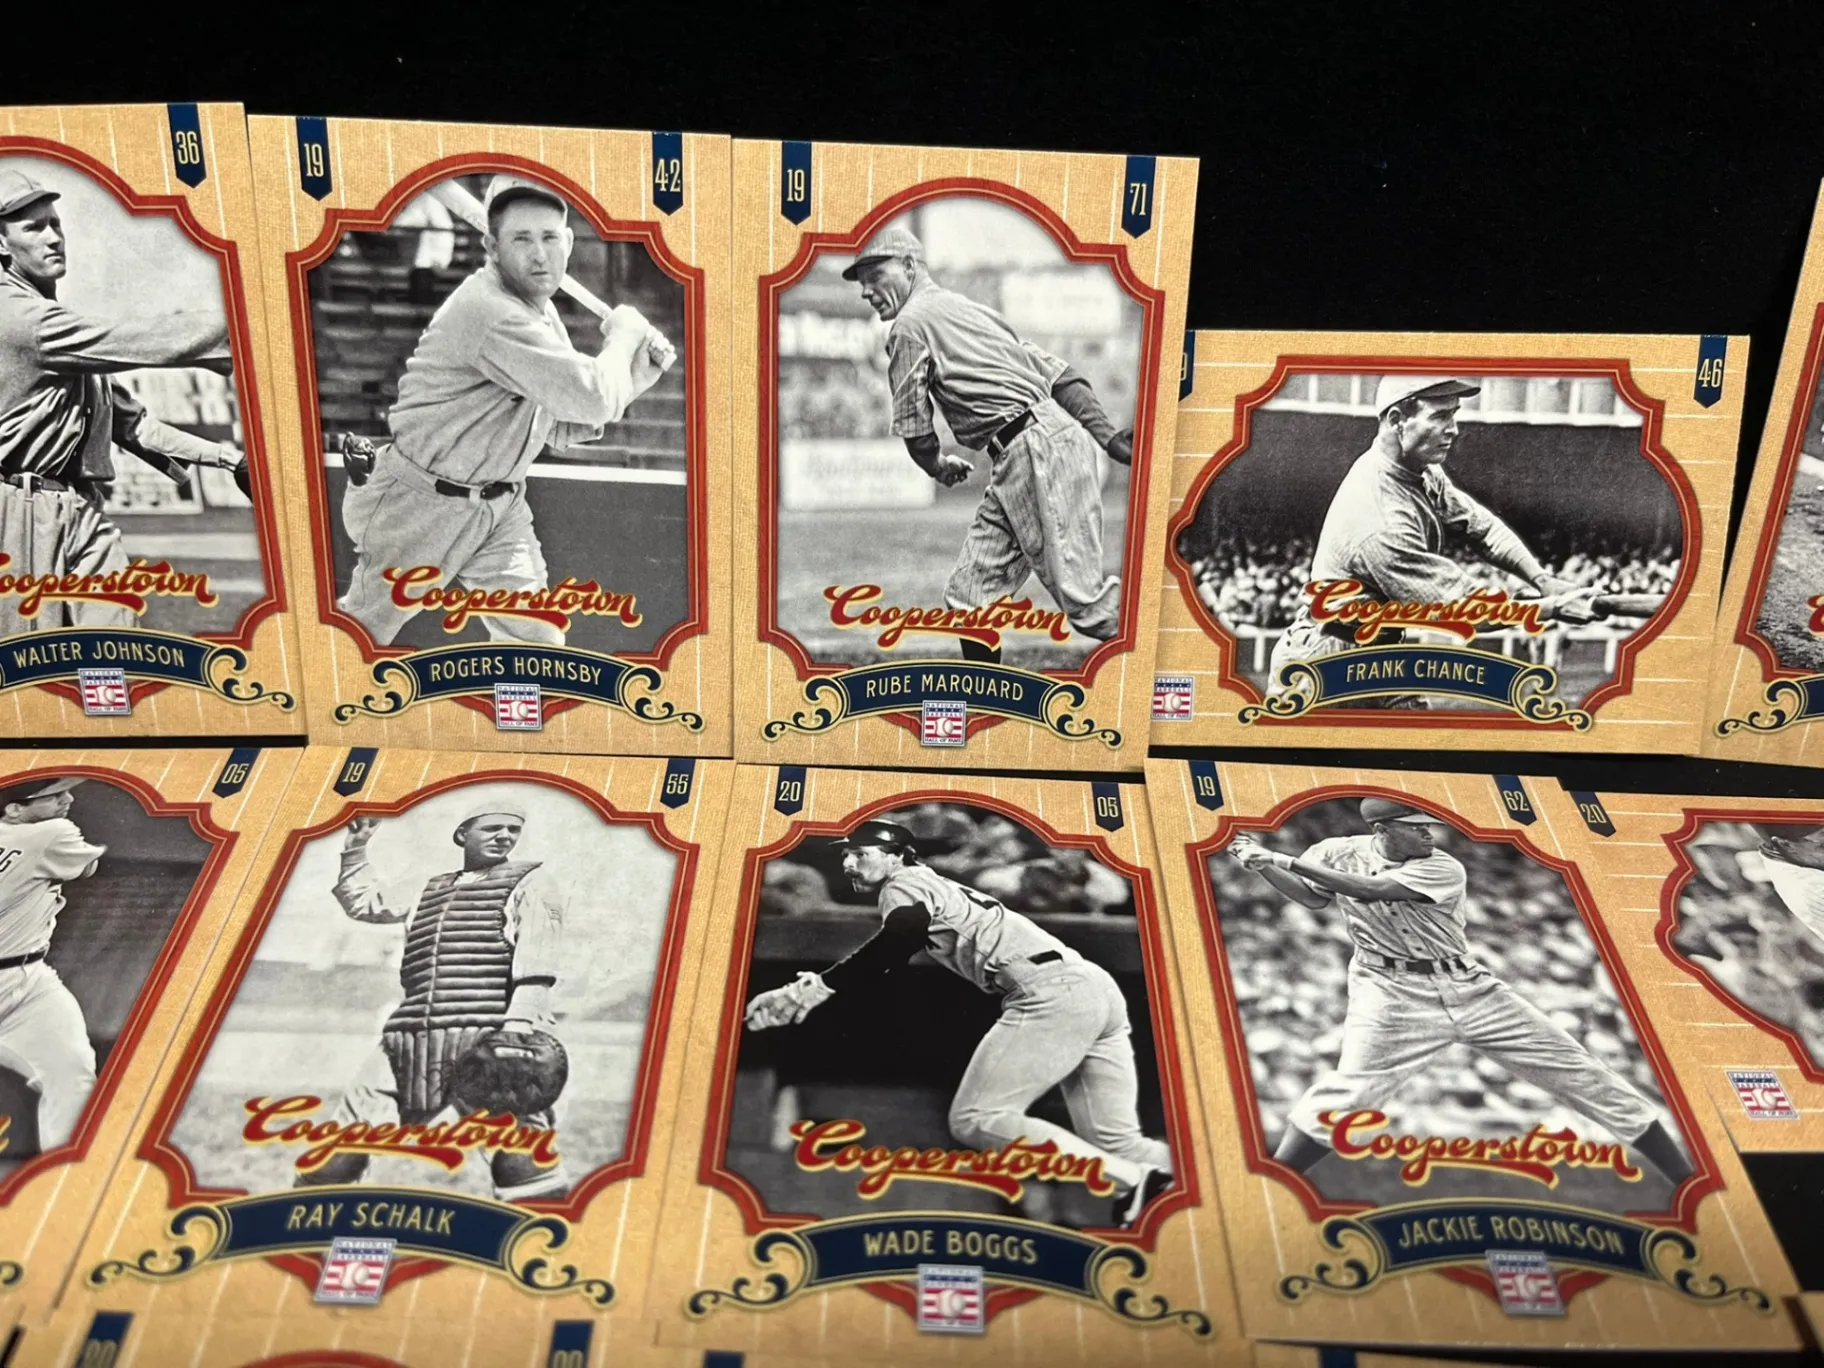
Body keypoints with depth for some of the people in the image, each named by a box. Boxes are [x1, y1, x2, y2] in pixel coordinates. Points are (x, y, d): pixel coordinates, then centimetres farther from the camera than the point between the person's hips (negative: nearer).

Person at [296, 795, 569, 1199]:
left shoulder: (531, 882, 8)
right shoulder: (433, 890, 26)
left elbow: (535, 968, -6)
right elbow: (363, 903, 42)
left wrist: (517, 1030, -20)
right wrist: (354, 849, 35)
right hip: (411, 1042, 6)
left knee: (520, 1160, -16)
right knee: (338, 1152, 7)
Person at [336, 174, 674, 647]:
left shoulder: (542, 312, 3)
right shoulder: (488, 310, -27)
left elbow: (565, 426, 8)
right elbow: (592, 397, -33)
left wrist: (639, 368, -4)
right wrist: (623, 332, -14)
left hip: (501, 506, 8)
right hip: (420, 502, -8)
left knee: (539, 643, 2)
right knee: (359, 631, 11)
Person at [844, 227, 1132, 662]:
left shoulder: (910, 323, 0)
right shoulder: (969, 308, 26)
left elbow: (916, 433, 1)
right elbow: (1060, 375, 17)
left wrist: (940, 466, 24)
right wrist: (1111, 439, 7)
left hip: (1040, 451, -10)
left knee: (1084, 600, -13)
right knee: (968, 596, 9)